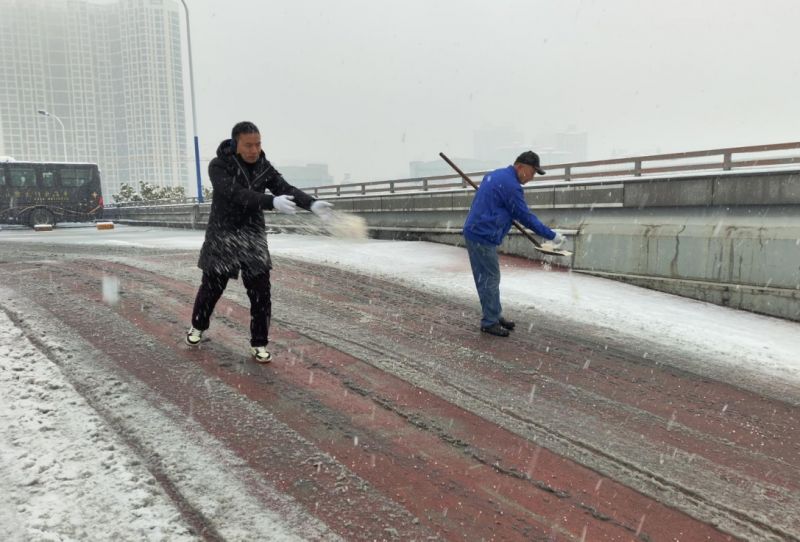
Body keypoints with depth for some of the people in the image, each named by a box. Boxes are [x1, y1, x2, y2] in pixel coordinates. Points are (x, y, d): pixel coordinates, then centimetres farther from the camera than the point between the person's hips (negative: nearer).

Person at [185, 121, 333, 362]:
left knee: (261, 292, -1)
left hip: (253, 237, 3)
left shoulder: (263, 167, -3)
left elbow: (285, 188, -14)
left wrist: (312, 203, -33)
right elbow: (237, 194, -31)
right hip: (222, 237, -3)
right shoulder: (219, 166, -16)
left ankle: (259, 343, 14)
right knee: (212, 287, 13)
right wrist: (272, 202, -45)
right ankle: (198, 326, 41)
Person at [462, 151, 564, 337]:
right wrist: (552, 235, -6)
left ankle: (496, 315, 24)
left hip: (476, 232, 10)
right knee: (490, 279, -3)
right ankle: (489, 322, 4)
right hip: (482, 236, -10)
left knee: (490, 278, 15)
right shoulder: (511, 185, -17)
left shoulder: (496, 174, 14)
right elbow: (526, 217, -13)